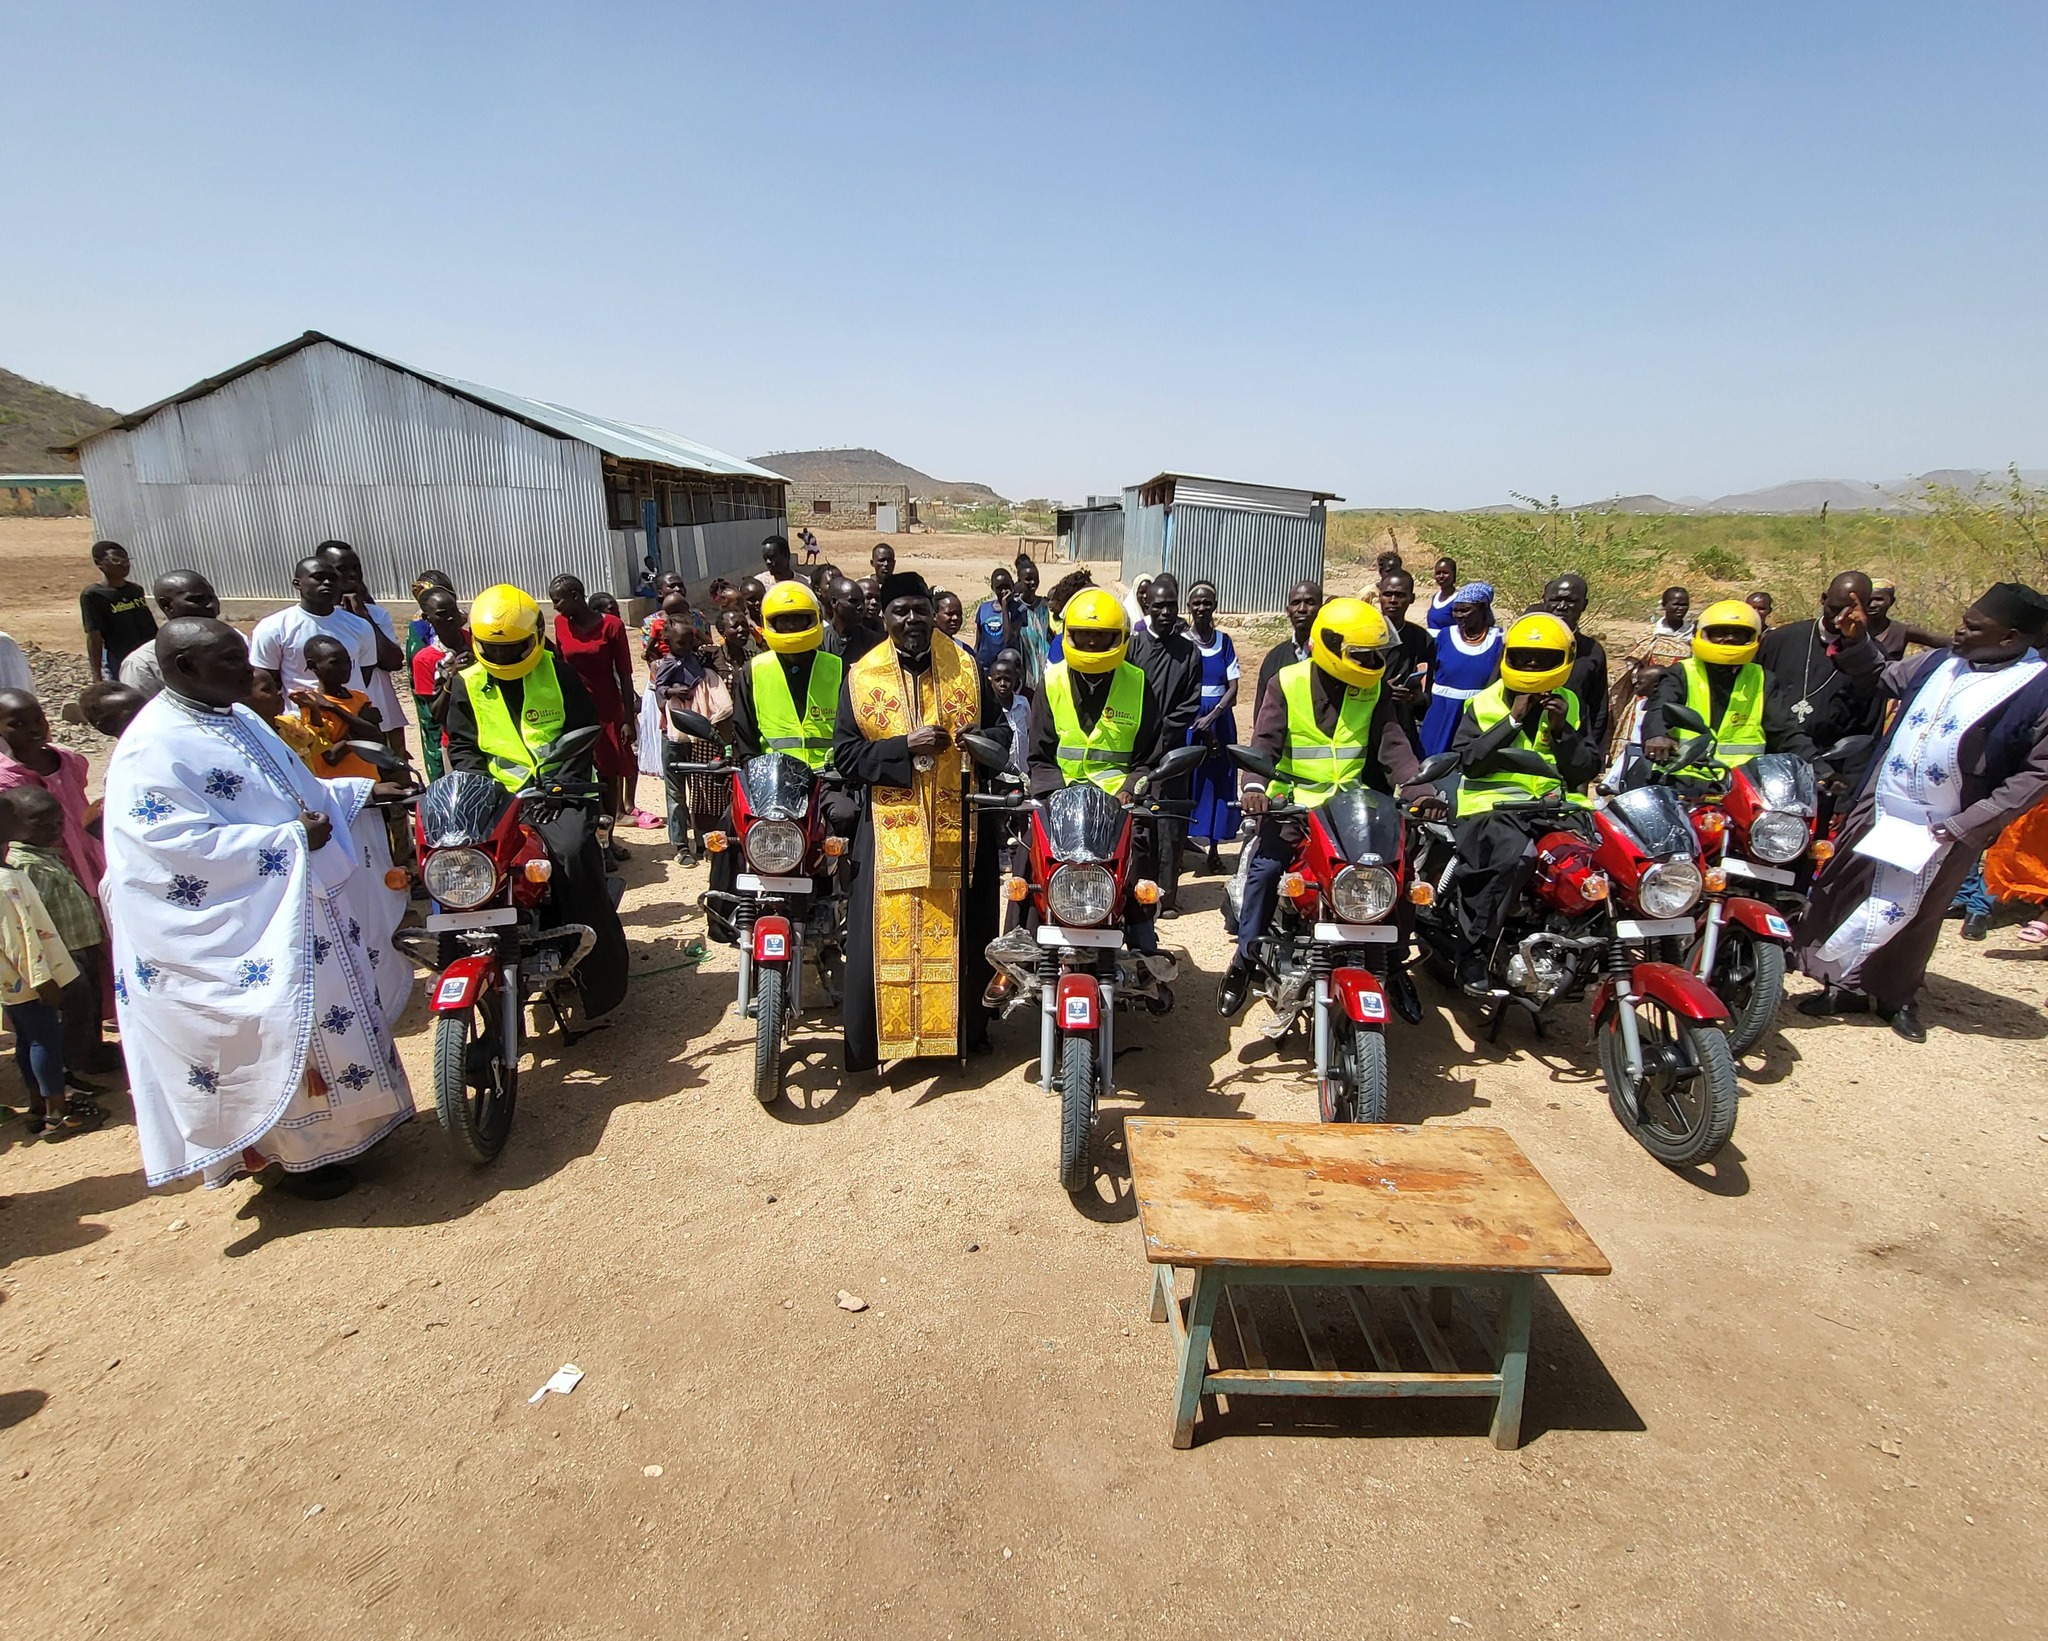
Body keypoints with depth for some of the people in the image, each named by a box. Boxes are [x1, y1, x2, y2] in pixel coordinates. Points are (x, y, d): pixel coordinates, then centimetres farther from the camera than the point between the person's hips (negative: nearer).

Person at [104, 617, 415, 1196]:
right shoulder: (152, 751, -19)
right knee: (278, 1037, 2)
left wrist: (364, 791, 9)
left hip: (302, 902, 9)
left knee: (332, 1010, 18)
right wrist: (290, 840, -26)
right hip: (242, 935, -9)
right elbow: (181, 844, -26)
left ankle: (338, 1128, 36)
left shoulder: (236, 718, 10)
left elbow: (289, 787, 20)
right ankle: (297, 1154, 21)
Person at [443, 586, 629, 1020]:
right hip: (498, 796, 3)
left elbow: (583, 733, 2)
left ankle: (601, 977, -22)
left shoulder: (558, 673, 5)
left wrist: (560, 785, -11)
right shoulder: (467, 685, 13)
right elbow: (462, 748, 10)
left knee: (573, 852, -30)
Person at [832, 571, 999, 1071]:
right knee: (884, 935, 1)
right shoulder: (860, 676, 1)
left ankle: (966, 1026, 31)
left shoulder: (965, 668, 5)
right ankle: (875, 1036, 17)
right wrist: (905, 747, -18)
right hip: (890, 828, -1)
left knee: (961, 932, 11)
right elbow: (845, 755, -5)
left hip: (960, 827, 1)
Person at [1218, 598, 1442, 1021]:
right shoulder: (1287, 684, -3)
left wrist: (1417, 791, -19)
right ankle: (1245, 959, -5)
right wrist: (1254, 785, -32)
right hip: (1293, 802, -3)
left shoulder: (1373, 690, 6)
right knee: (1266, 866, -22)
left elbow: (1393, 746, -2)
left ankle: (1393, 962, 13)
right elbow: (1264, 741, -13)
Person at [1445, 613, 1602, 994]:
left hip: (1553, 806, 4)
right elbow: (1468, 759, -5)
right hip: (1493, 804, -4)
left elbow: (1587, 769, 13)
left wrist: (1563, 730, -2)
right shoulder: (1483, 704, 9)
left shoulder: (1569, 705, 18)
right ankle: (1472, 951, -27)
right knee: (1513, 856, -35)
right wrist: (1513, 720, -9)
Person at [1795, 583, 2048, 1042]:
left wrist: (1966, 824, -18)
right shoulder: (1940, 662, 4)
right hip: (1879, 809, 5)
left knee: (1915, 915, 11)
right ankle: (1846, 985, 25)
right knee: (1846, 893, 9)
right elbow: (1887, 678, 24)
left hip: (1943, 830, -4)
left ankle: (1898, 996, 31)